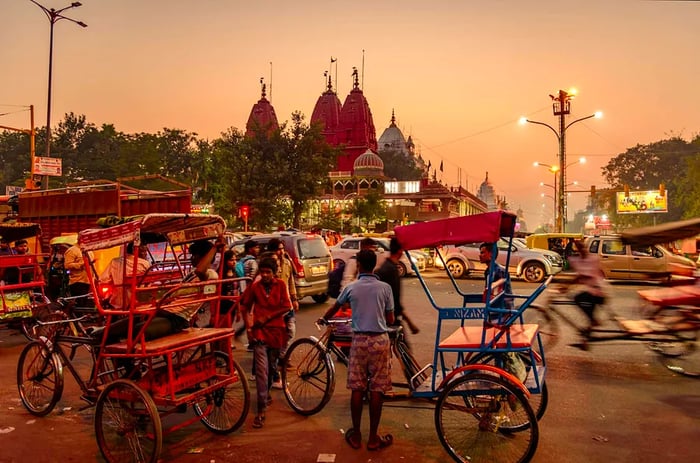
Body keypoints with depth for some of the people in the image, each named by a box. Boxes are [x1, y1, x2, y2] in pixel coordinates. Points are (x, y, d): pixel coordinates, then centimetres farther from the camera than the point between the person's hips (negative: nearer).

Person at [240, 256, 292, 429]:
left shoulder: (281, 285, 0)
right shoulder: (254, 286, -1)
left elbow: (286, 307, -5)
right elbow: (245, 306, 9)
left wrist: (267, 317, -10)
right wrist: (248, 325, 0)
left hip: (276, 330, 2)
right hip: (259, 332, -2)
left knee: (272, 366, 17)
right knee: (261, 370, -11)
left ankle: (266, 393, 44)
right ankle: (261, 410, -10)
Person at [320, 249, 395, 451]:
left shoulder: (351, 287, 0)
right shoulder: (385, 288, -4)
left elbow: (335, 308, 19)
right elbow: (390, 319, 1)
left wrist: (323, 319, 40)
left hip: (359, 340, 1)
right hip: (380, 340, -1)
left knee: (357, 389, 9)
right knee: (377, 390, 6)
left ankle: (355, 435, 19)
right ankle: (373, 438, 14)